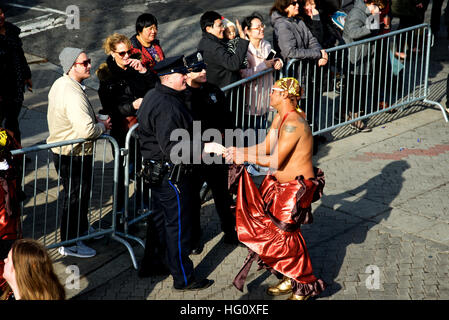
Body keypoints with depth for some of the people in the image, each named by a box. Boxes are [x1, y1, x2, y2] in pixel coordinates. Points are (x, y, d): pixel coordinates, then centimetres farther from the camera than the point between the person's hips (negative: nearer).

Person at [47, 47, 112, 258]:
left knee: (80, 193, 26)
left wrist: (95, 121, 9)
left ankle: (82, 229, 44)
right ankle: (69, 244, 16)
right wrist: (103, 126, -14)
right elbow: (86, 130, -34)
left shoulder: (60, 84, 5)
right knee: (75, 197, 3)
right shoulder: (73, 94, -29)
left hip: (60, 149, 10)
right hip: (74, 154, -10)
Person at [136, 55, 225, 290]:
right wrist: (205, 147, -32)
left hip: (157, 171, 11)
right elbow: (172, 147, -31)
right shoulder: (167, 107, -26)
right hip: (171, 174, -11)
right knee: (178, 224, 0)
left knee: (160, 218, 23)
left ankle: (151, 264, 38)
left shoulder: (154, 96, 8)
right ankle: (183, 278, 12)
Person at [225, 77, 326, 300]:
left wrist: (245, 156, -20)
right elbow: (266, 146, 10)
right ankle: (289, 280, 27)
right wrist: (238, 151, -1)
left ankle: (305, 286, 17)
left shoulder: (293, 123, -25)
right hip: (281, 184, 10)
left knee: (286, 235, -1)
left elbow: (276, 161, -27)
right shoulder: (280, 117, 5)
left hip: (297, 188, -10)